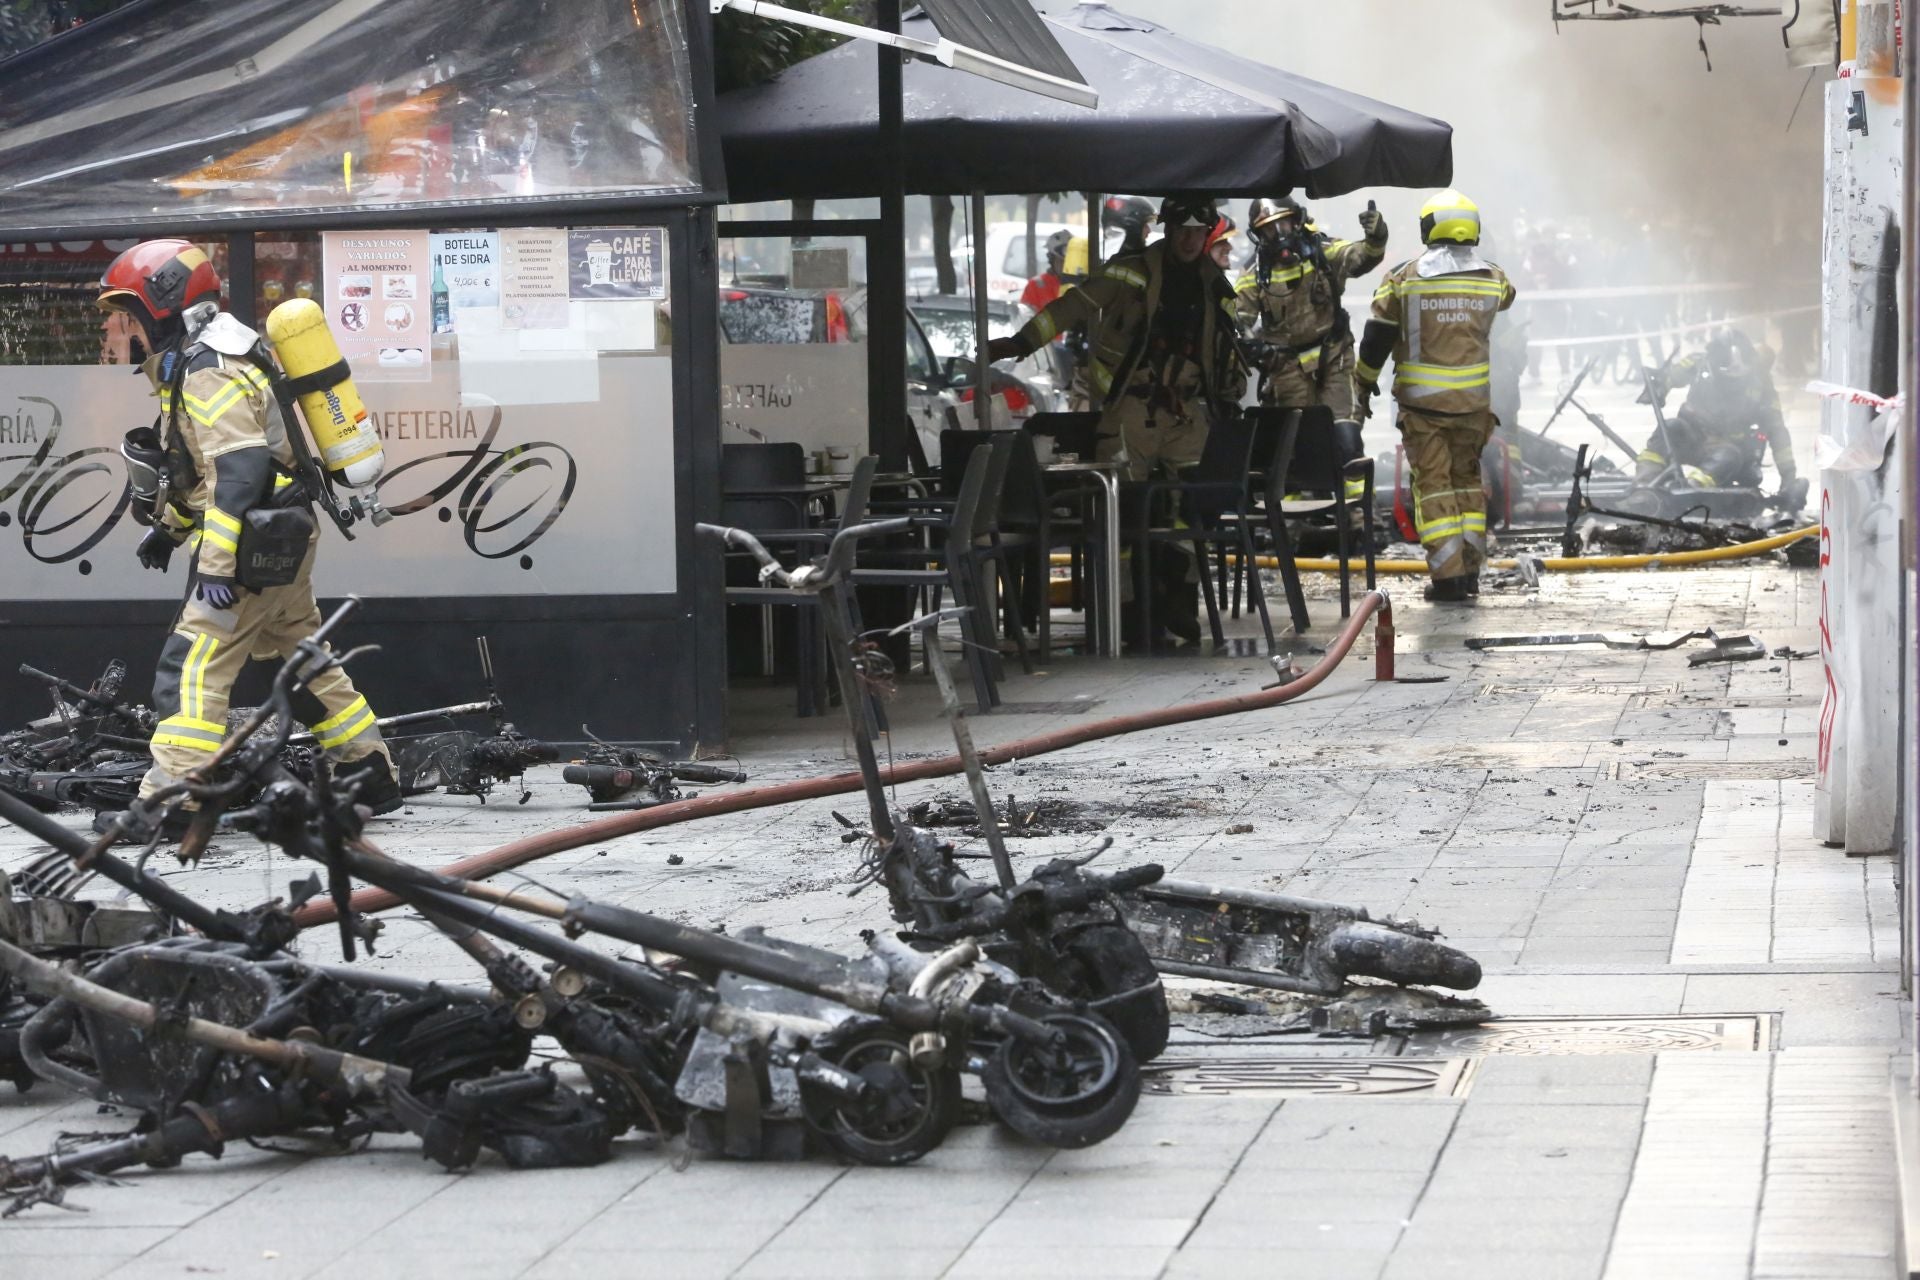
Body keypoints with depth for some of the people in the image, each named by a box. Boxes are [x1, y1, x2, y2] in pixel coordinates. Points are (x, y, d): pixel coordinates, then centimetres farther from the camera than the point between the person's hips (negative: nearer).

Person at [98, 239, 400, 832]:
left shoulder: (206, 373, -18)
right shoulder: (198, 360, 15)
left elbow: (240, 470, -27)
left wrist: (216, 563, -29)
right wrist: (169, 527, 26)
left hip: (256, 541, -11)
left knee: (193, 667, -11)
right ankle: (373, 779, 22)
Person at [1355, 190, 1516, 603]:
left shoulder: (1403, 279, -6)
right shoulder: (1492, 278, 1)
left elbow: (1376, 337, -3)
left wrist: (1364, 384, 12)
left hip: (1421, 402, -3)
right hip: (1473, 401, 3)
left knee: (1433, 484, 1)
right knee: (1467, 480, 16)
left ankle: (1448, 574, -5)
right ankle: (1470, 569, 15)